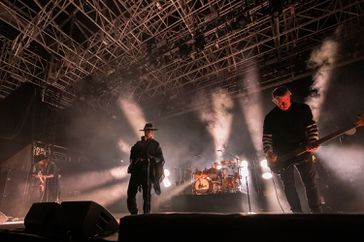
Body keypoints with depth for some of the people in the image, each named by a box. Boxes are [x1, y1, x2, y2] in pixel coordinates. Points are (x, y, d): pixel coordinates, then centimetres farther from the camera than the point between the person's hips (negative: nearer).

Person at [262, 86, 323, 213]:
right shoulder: (270, 117, -4)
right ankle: (297, 212, 22)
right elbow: (266, 138, -4)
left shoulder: (303, 109, 0)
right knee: (288, 186, 7)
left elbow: (311, 127, 5)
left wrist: (313, 141, -13)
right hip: (282, 156, 0)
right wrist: (269, 153, -19)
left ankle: (317, 210, 15)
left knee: (312, 181, 0)